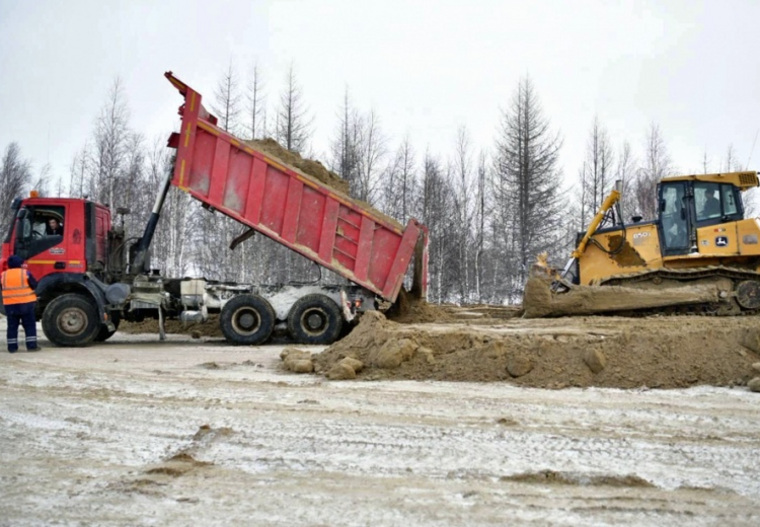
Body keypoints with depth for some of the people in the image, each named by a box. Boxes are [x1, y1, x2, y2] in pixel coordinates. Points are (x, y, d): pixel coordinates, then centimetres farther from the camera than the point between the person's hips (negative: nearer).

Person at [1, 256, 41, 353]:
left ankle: (12, 347, 10)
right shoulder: (25, 273, -8)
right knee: (29, 325, 4)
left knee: (12, 326, 10)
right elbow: (34, 285, -5)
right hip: (25, 304, -3)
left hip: (10, 305, 3)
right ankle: (31, 345, 0)